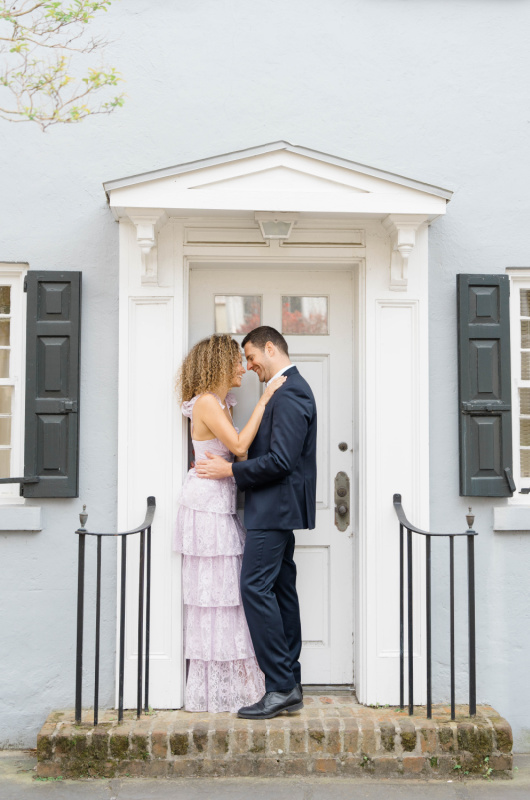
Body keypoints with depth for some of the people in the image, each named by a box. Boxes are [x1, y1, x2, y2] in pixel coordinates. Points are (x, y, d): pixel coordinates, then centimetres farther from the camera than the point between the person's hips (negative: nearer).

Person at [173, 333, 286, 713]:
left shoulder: (221, 404, 17)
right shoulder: (206, 403, -12)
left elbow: (240, 454, 13)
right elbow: (239, 445, -21)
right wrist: (264, 400, -17)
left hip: (222, 506, 9)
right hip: (207, 506, -9)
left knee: (224, 592, 11)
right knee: (214, 592, -4)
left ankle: (228, 685, 19)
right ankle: (214, 693, 6)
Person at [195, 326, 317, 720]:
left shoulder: (289, 393, -16)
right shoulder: (289, 389, 17)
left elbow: (281, 460, -23)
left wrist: (231, 471, -15)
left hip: (276, 507, -11)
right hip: (280, 509, 11)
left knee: (255, 587, -12)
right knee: (281, 589, 11)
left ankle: (281, 687, -8)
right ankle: (289, 685, 17)